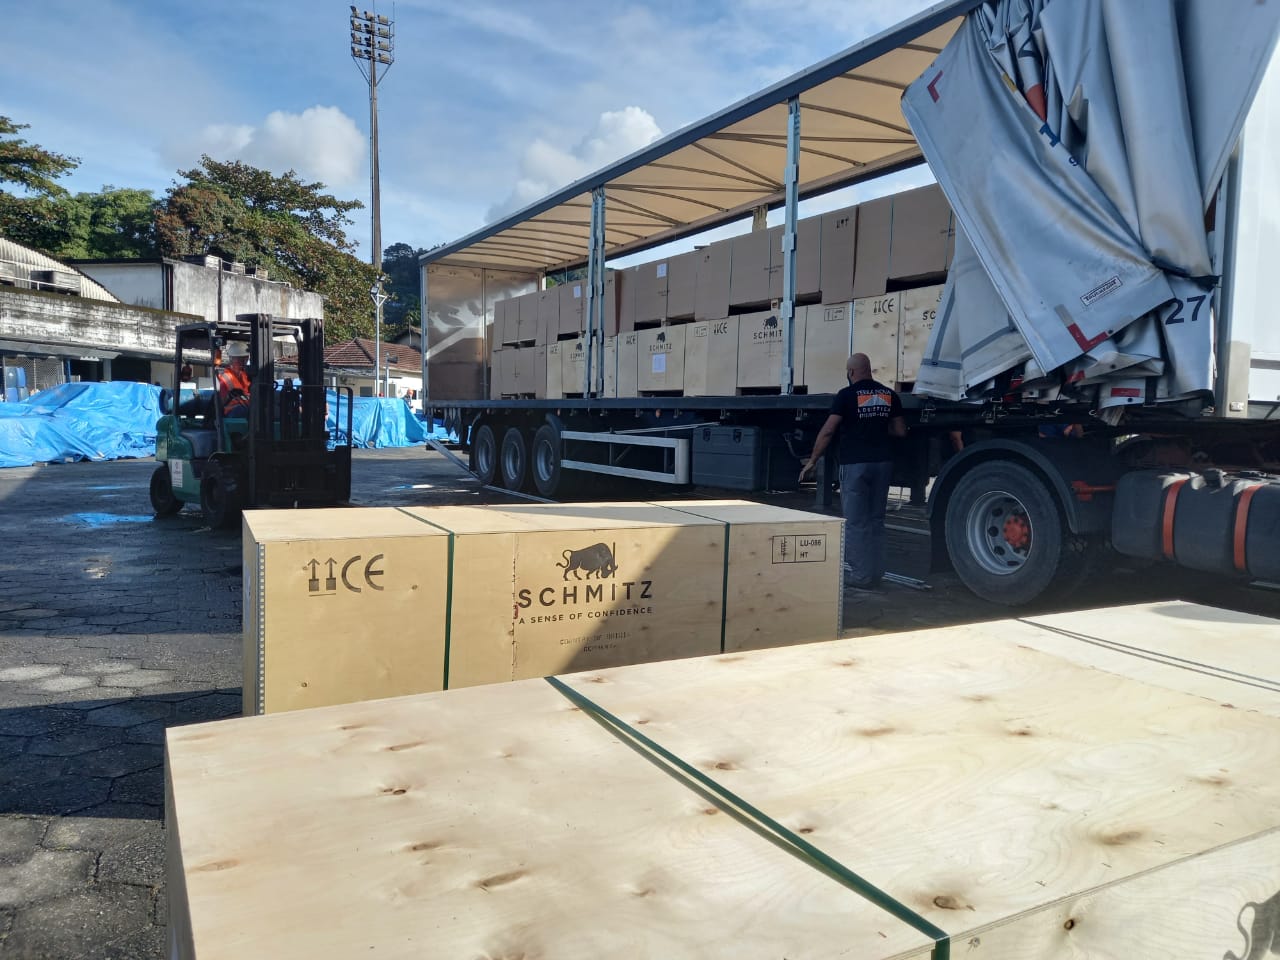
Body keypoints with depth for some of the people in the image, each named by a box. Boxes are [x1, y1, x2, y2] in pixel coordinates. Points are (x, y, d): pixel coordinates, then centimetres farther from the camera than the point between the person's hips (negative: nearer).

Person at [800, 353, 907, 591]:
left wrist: (812, 461, -2)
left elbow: (828, 431, -10)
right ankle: (876, 574, 16)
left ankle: (860, 576, 1)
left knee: (856, 522, 0)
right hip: (883, 462, 5)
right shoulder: (889, 395, 8)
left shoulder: (847, 395, -7)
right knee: (876, 520, 13)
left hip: (855, 464, -5)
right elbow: (901, 431, 11)